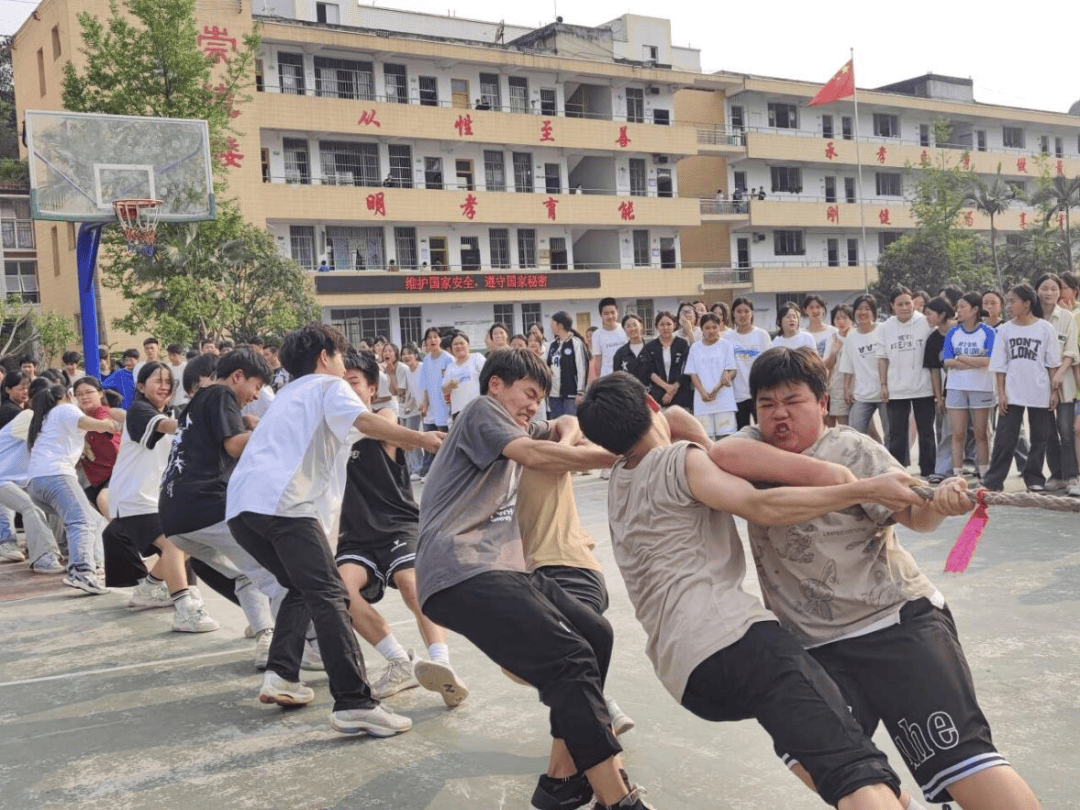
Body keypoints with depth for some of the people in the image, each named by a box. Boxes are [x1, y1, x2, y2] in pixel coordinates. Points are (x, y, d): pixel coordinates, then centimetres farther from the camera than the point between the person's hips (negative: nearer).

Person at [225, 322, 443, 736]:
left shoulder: (287, 395, 35)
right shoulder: (328, 386, 13)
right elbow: (365, 421, -8)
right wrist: (422, 438, -9)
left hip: (240, 505, 8)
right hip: (283, 502, -8)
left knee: (302, 588, 23)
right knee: (328, 597, -12)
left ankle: (281, 676, 9)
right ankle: (354, 704, -20)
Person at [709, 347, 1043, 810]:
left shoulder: (851, 449, -3)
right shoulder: (757, 446, 7)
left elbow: (912, 513, -13)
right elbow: (723, 455, -17)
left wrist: (940, 503, -36)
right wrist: (819, 471, -22)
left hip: (899, 621, -3)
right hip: (816, 647, 4)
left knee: (960, 759, -13)